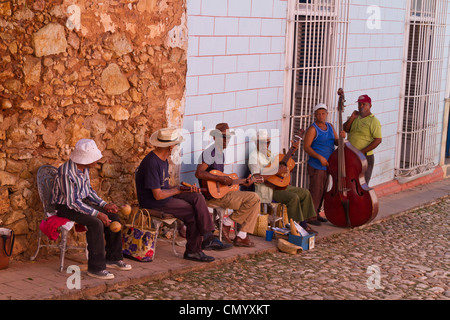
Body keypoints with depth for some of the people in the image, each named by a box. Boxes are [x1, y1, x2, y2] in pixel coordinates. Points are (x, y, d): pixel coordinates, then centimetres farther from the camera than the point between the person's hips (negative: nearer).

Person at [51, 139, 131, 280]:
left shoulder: (84, 167, -1)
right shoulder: (66, 173, -28)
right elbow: (72, 202, -27)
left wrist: (104, 205, 1)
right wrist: (97, 213, -28)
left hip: (82, 201, 9)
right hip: (65, 206, -9)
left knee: (113, 216, -3)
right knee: (96, 223, -30)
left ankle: (113, 258, 8)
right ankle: (96, 267, -22)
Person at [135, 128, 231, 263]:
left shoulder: (163, 160, 10)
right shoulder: (152, 163, -23)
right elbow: (158, 195, -24)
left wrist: (186, 189, -1)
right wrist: (177, 190, -8)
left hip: (166, 195, 9)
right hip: (153, 203, -9)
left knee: (197, 198, -9)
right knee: (193, 212, -15)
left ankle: (207, 237, -12)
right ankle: (193, 250, -2)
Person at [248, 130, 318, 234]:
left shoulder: (269, 153, 16)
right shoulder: (254, 156, -11)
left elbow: (284, 161, 31)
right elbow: (257, 177, -25)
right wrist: (277, 172, -27)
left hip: (279, 185, 9)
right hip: (267, 189, -9)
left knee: (305, 193, 1)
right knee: (293, 197, -28)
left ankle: (303, 225, 3)